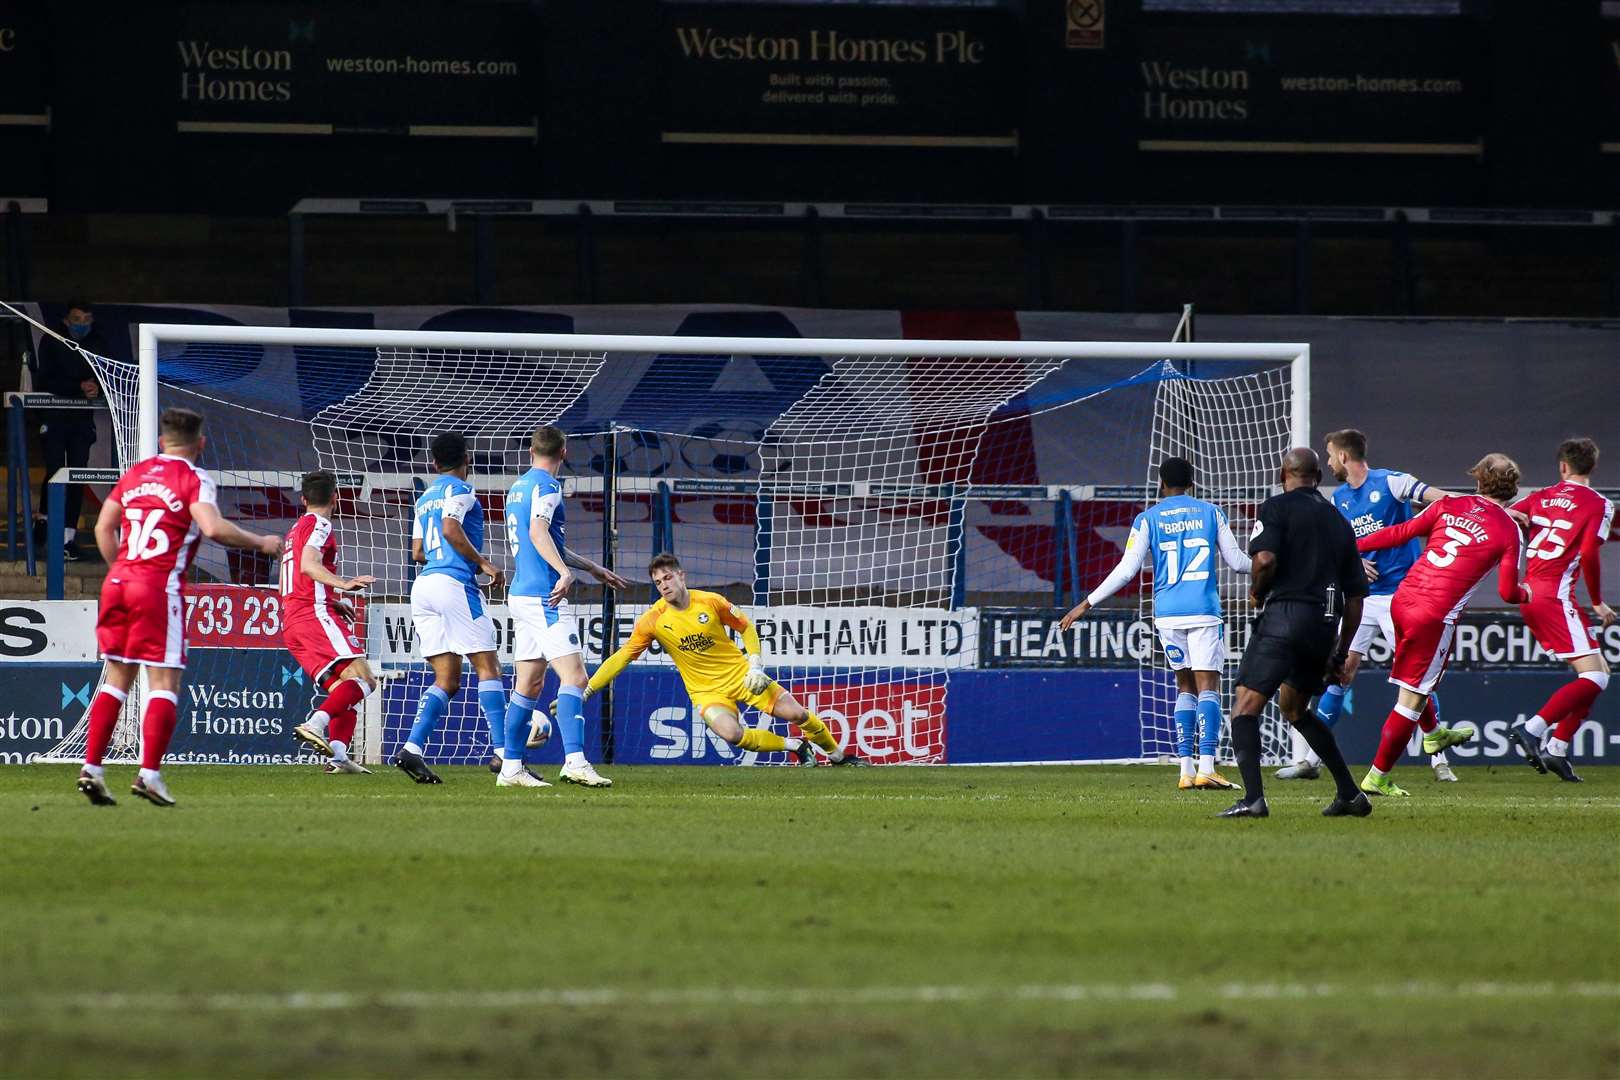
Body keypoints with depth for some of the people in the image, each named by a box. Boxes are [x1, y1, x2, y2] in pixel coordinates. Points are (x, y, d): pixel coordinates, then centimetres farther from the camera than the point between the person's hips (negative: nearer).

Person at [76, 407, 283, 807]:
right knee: (165, 682, -2)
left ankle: (91, 767, 6)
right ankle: (149, 773, -12)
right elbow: (212, 528, -18)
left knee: (117, 678, 12)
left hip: (118, 581, 6)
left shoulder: (134, 474, 15)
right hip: (160, 587, -6)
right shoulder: (194, 479, -3)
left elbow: (103, 527, 17)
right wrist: (260, 543, -6)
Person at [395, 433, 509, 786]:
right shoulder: (459, 490, -1)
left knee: (447, 680, 7)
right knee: (488, 668, -7)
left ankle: (412, 748, -11)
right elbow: (451, 529, -18)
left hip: (423, 585, 8)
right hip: (455, 583, -8)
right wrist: (482, 562, -9)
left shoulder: (424, 499, 22)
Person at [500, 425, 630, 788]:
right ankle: (574, 761, -28)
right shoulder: (546, 486, -8)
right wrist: (565, 572, -36)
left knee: (529, 683, 13)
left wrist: (594, 569, 37)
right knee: (574, 676, -16)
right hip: (545, 597, -10)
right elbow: (538, 531, -25)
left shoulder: (517, 488, 21)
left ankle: (510, 764, 14)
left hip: (522, 593, 10)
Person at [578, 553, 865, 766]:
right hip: (705, 691, -1)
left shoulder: (711, 603, -10)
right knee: (731, 734, -30)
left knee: (797, 714, -4)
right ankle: (795, 746, -5)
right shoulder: (653, 620, -12)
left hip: (740, 675, 1)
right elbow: (621, 659, -8)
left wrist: (755, 664, -8)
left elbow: (746, 627, 5)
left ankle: (837, 755, 25)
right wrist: (584, 692, -14)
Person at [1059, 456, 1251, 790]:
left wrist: (1087, 604, 5)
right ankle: (1206, 766, -20)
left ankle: (1186, 768, 5)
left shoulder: (1148, 519, 5)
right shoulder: (1210, 512, 6)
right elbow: (1236, 561, 10)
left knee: (1185, 685, 14)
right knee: (1208, 687, -5)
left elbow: (1127, 570, -1)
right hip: (1204, 612, -1)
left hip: (1167, 613, 2)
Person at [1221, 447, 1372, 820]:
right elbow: (1356, 595, 19)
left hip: (1286, 612, -7)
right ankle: (1349, 793, 22)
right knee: (1293, 708, 25)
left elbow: (1265, 559, -17)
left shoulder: (1277, 507, 1)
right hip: (1326, 625, 7)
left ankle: (1253, 797, -24)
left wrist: (1257, 592, 4)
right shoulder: (1339, 520, 20)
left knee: (1245, 706, -6)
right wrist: (1341, 653, 23)